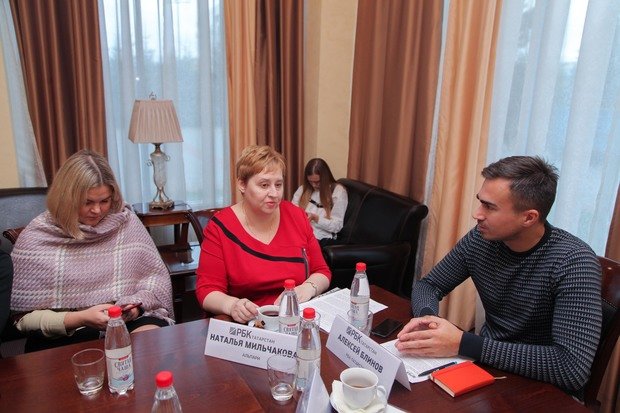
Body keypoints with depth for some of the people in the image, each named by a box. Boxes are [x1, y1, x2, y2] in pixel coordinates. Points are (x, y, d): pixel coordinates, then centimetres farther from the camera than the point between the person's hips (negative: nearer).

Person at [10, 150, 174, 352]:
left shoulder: (126, 221, 1)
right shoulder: (35, 238, -4)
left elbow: (157, 277, 7)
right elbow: (25, 317, -3)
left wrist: (138, 303, -13)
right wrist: (79, 318, -19)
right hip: (62, 336, -2)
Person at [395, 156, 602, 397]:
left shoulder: (574, 262, -22)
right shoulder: (480, 238, -8)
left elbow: (573, 368, -30)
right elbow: (428, 285, 4)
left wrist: (463, 345, -32)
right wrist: (425, 316, -20)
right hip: (486, 367, 5)